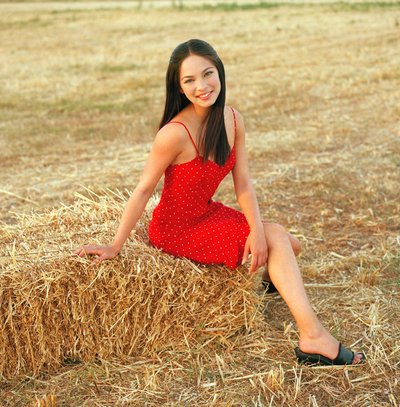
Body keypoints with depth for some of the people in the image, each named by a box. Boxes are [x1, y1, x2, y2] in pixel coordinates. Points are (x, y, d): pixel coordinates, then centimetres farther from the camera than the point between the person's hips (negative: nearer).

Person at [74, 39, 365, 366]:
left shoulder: (233, 120, -7)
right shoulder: (175, 133, -28)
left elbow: (243, 184, -6)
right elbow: (144, 191, -22)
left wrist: (257, 230, -20)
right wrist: (115, 247, -17)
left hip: (207, 213, 7)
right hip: (176, 229, -7)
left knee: (289, 245, 6)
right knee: (276, 238, -17)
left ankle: (273, 277, 43)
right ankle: (314, 337, -14)